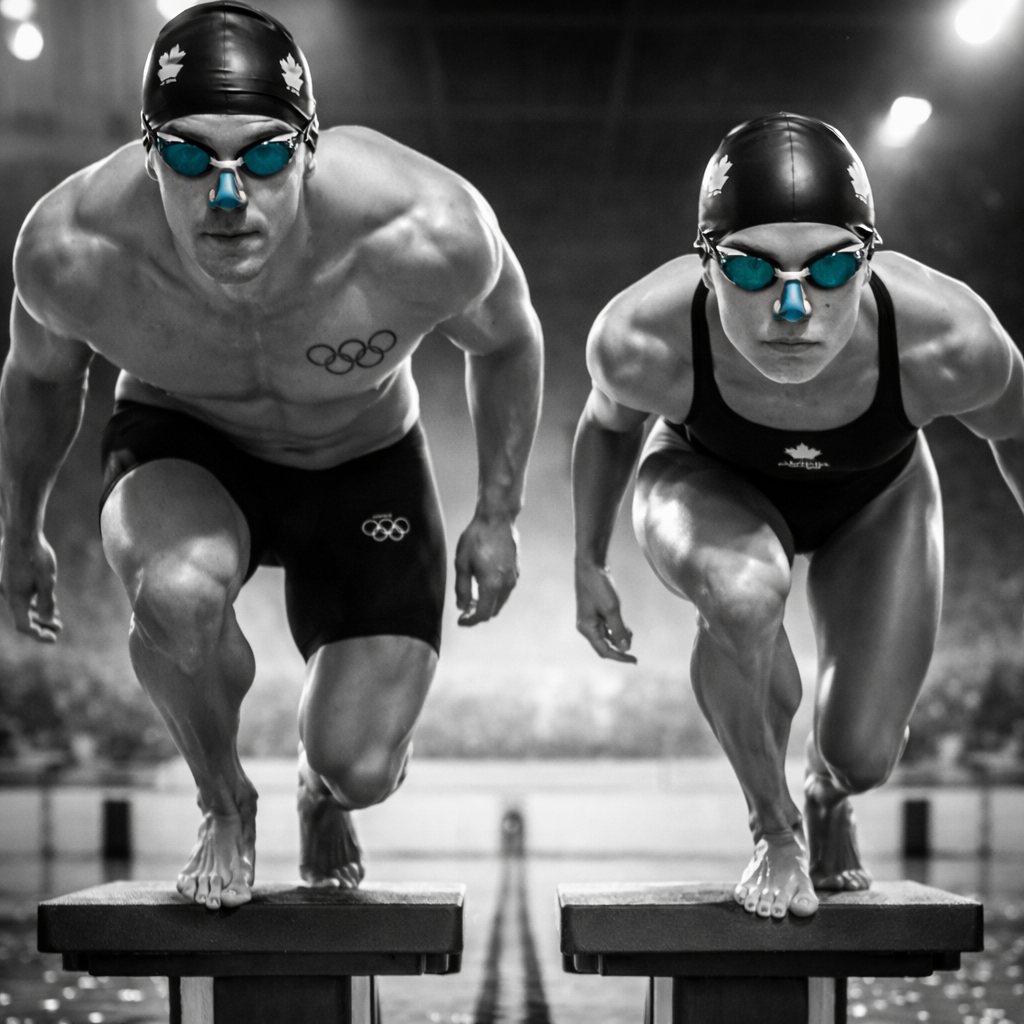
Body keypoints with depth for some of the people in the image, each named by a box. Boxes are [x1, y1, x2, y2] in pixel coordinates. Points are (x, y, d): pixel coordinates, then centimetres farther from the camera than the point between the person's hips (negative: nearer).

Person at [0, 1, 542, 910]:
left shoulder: (427, 234, -34)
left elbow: (506, 341, -9)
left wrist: (498, 517, -3)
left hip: (366, 465, 0)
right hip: (180, 449, 0)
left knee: (361, 769, -11)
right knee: (178, 593, -36)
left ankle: (324, 800, 33)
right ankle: (224, 804, -1)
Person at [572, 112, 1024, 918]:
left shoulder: (948, 343, -38)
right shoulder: (643, 342, -37)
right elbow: (609, 425, -10)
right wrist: (590, 566, 2)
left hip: (874, 498, 2)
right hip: (711, 485, -1)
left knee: (865, 754, -7)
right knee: (743, 592, -36)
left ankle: (829, 798, 37)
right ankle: (775, 829, -6)